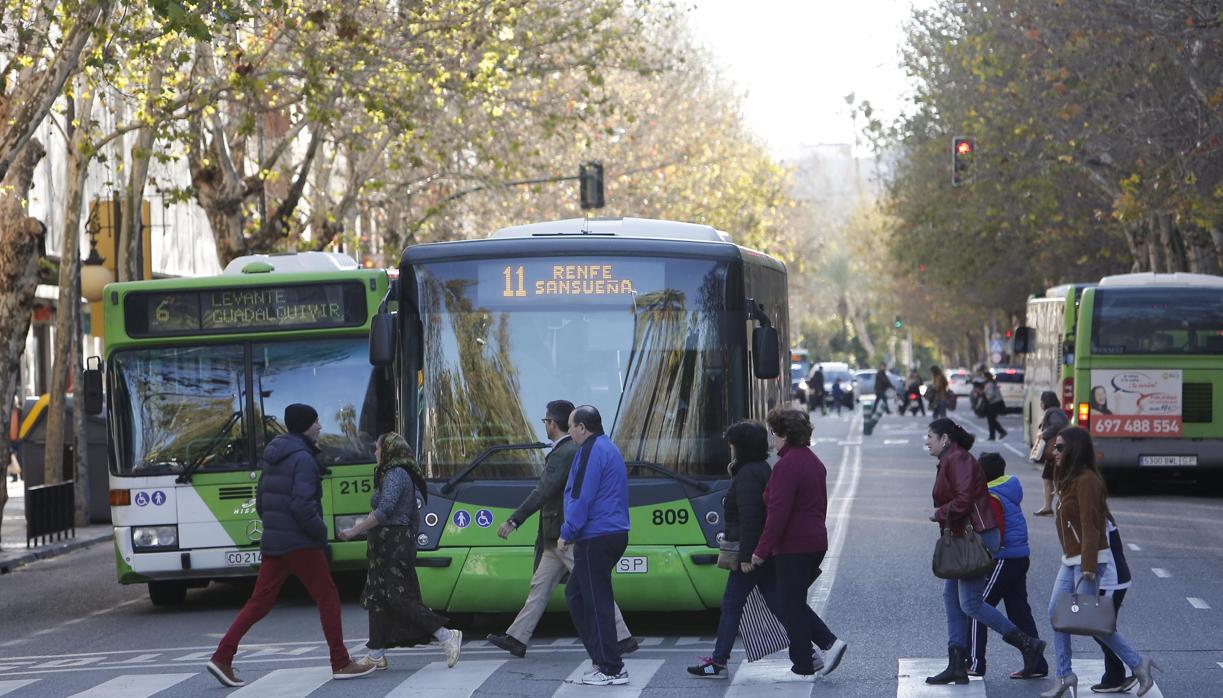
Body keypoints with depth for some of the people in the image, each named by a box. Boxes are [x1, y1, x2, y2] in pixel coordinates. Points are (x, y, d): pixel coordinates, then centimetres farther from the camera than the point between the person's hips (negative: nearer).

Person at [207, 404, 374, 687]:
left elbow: (261, 502, 19)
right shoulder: (303, 459, -13)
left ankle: (222, 658, 0)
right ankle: (341, 664, 4)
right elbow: (302, 504, -23)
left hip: (273, 542, 8)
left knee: (259, 602, 8)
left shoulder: (272, 457, 14)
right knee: (327, 598, 2)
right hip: (300, 544, -8)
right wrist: (321, 531, -10)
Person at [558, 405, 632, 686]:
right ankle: (605, 659, 16)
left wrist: (567, 534, -13)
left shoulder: (591, 452, -13)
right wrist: (573, 533, 23)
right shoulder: (609, 449, 19)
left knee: (597, 602, -6)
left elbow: (581, 498, -19)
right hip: (615, 534, 10)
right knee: (576, 593, 18)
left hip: (595, 538, -10)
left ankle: (611, 670, -5)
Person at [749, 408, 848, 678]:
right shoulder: (814, 462, 14)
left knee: (790, 605, 1)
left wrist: (762, 550, -18)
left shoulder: (787, 466, -16)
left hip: (792, 546, -9)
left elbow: (778, 512, -21)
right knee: (795, 602, 17)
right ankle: (830, 642, 4)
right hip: (816, 542, 9)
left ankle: (804, 664, 4)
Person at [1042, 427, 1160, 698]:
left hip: (1088, 560, -10)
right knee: (1056, 614, 8)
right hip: (1070, 561, 10)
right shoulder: (1069, 480, 13)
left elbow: (1090, 528, -21)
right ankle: (1064, 675, 13)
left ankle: (1138, 663, 3)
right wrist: (1079, 563, 16)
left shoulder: (1086, 481, -17)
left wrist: (1088, 568, -24)